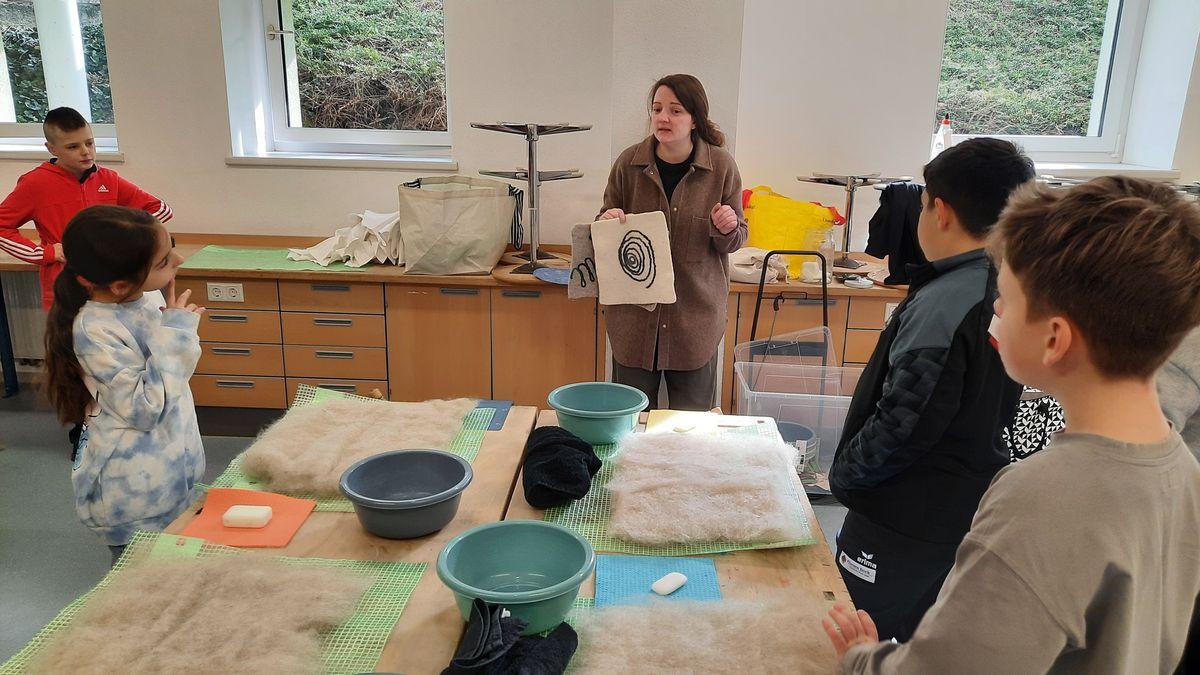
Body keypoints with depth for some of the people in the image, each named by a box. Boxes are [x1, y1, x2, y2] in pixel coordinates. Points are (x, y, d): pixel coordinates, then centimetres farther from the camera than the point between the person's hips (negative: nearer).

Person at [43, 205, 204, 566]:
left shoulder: (143, 301, -2)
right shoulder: (95, 331, -25)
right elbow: (144, 410, -24)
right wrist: (175, 331, -23)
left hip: (172, 473, 7)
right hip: (136, 494, -7)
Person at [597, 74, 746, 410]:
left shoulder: (721, 166, -4)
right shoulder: (629, 162, -3)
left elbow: (736, 241, 5)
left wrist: (727, 229, -17)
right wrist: (607, 221, -14)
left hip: (696, 312, 0)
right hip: (634, 312, 1)